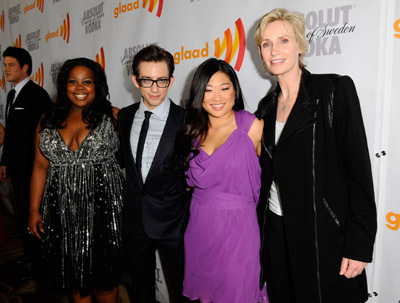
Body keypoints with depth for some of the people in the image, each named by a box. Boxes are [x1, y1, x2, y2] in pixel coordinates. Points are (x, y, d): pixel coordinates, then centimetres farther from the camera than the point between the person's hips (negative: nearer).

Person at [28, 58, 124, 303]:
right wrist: (34, 210, 7)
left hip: (102, 207, -3)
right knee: (74, 272, 15)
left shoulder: (114, 117, -2)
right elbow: (40, 167, 9)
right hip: (63, 211, 3)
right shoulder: (48, 122, 8)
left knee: (103, 275, 7)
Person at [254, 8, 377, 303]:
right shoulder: (267, 105, 8)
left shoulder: (335, 90, -10)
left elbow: (358, 168, -13)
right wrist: (259, 230, 11)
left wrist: (359, 245, -15)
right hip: (276, 230, 5)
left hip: (323, 234, -5)